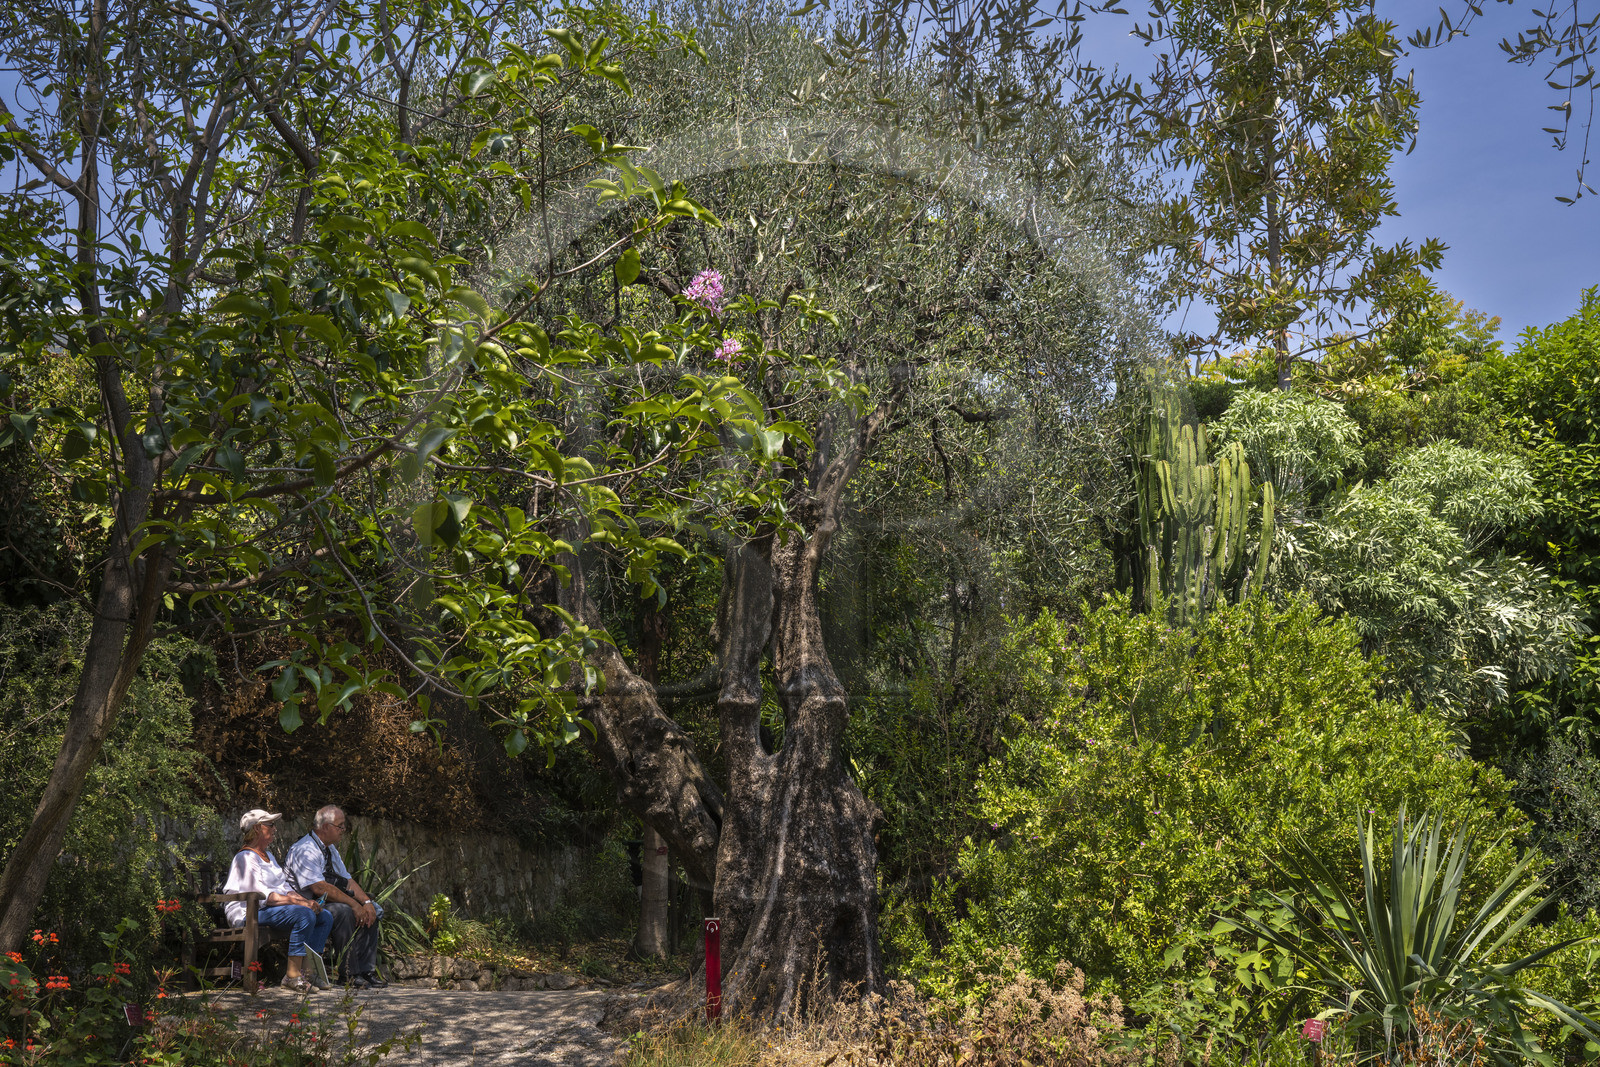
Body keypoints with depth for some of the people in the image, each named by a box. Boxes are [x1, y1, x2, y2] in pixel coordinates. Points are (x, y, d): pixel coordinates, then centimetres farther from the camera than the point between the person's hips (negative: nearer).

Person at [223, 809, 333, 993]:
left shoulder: (268, 855, 21)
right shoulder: (245, 858, -10)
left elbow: (285, 887, 18)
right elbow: (261, 895, -21)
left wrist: (306, 901, -1)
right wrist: (296, 901, -25)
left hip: (274, 907, 10)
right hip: (249, 912, -10)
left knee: (325, 917, -4)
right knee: (304, 915, -31)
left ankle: (305, 971, -7)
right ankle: (292, 976, -29)